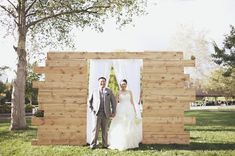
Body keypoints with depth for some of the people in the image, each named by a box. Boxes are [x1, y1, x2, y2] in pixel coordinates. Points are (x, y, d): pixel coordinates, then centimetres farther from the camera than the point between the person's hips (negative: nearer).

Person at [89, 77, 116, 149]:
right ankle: (93, 145, 3)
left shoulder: (109, 91, 9)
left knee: (105, 130, 6)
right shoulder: (94, 91, 9)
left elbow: (113, 102, 8)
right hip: (96, 113, -1)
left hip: (106, 114, 1)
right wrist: (91, 109, 2)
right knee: (95, 129, -5)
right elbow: (90, 101, 15)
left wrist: (113, 112, 0)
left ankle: (105, 145, 15)